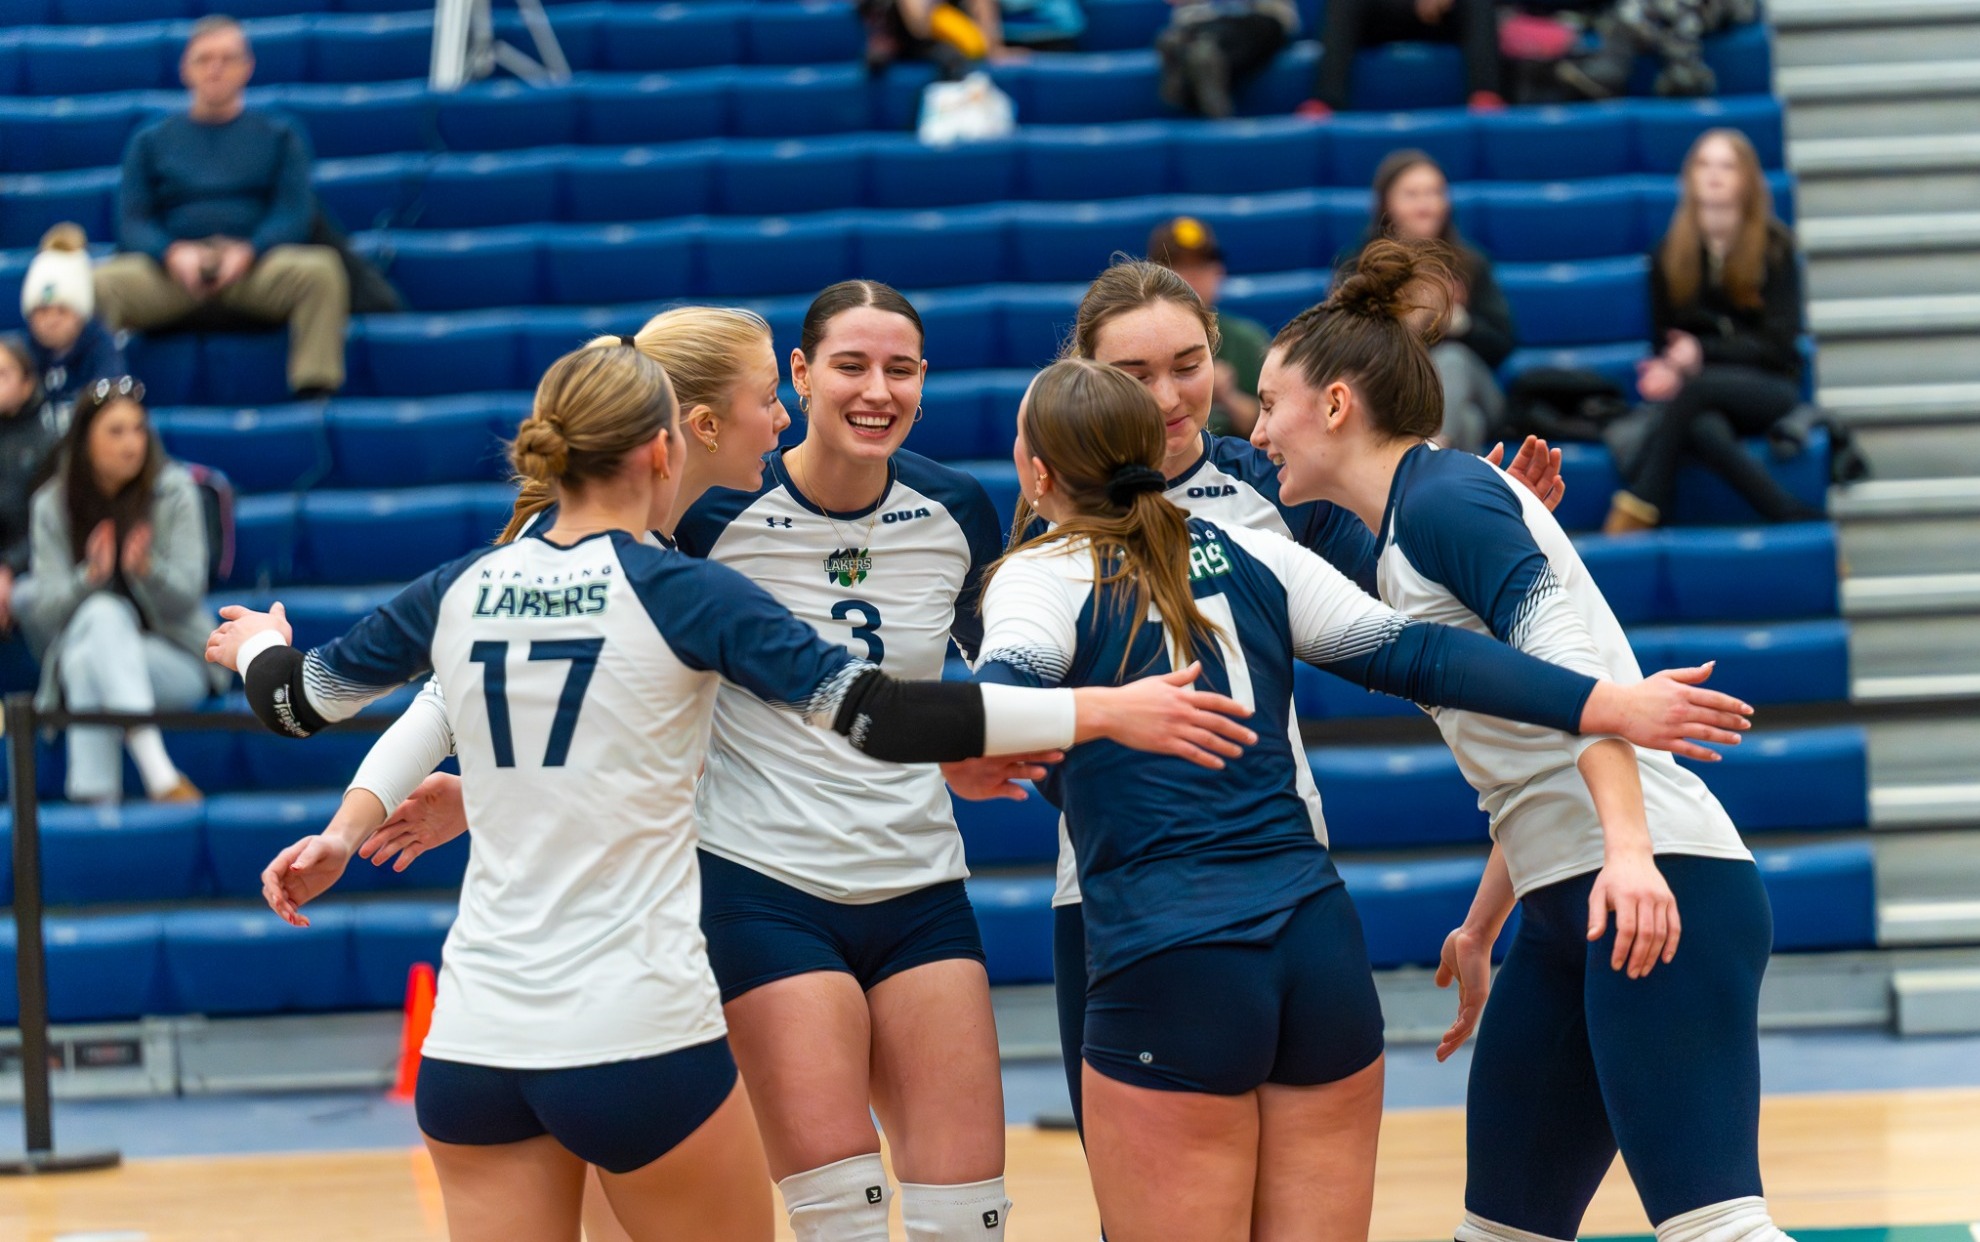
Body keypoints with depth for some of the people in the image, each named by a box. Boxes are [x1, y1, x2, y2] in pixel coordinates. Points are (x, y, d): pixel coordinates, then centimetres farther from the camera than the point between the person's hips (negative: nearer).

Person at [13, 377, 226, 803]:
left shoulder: (173, 491, -4)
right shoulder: (51, 505, 0)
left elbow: (187, 596, -10)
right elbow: (46, 610, -7)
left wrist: (148, 569, -32)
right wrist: (89, 577, -27)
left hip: (177, 660, -2)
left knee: (88, 656, -32)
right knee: (102, 613, -33)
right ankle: (158, 773, -42)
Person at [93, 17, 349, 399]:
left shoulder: (280, 135, 18)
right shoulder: (151, 141, 20)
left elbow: (294, 214, 6)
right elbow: (132, 223, 10)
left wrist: (247, 252, -14)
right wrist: (173, 253, -13)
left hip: (255, 264, 0)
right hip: (172, 269, 0)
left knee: (320, 271, -33)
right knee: (104, 282, -31)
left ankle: (315, 391, -33)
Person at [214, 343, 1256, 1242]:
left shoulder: (461, 593, 6)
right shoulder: (680, 591, -6)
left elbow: (298, 702, 21)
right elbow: (872, 716, -14)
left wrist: (258, 647, 44)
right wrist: (1101, 713, -12)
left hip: (476, 1043, 5)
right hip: (637, 1033, -4)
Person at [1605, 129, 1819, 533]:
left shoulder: (1775, 247, 0)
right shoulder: (1669, 254, 8)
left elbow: (1778, 345, -5)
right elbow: (1663, 340, 12)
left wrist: (1703, 352, -19)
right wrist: (1666, 368, -14)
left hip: (1768, 388, -1)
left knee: (1697, 389, -36)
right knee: (1704, 430, -38)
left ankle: (1630, 522, -38)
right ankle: (1799, 521, -41)